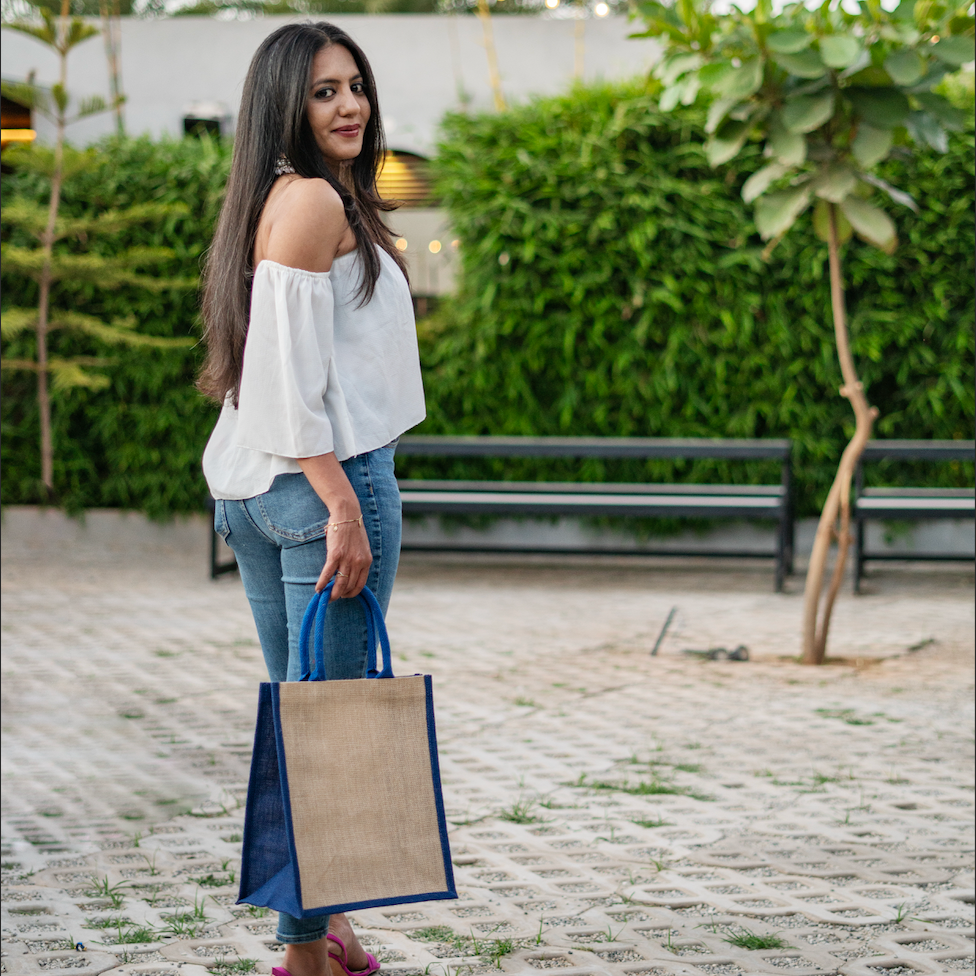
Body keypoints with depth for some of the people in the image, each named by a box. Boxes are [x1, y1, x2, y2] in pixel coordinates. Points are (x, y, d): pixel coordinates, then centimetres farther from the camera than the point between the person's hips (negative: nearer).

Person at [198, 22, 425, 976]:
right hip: (324, 479, -10)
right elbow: (288, 370, -19)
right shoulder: (313, 200, -11)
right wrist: (343, 507, -20)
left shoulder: (280, 201, 18)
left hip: (253, 492, 10)